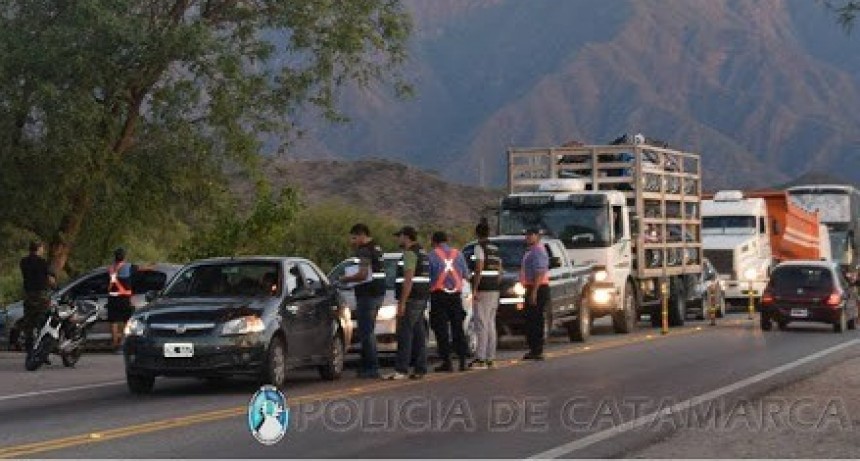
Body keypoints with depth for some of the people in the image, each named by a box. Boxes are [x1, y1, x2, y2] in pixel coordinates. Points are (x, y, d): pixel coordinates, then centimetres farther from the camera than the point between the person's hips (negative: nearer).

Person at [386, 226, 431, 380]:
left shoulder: (410, 253, -12)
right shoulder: (422, 253, 19)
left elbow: (408, 279, -19)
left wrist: (402, 302, -20)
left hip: (411, 299, -10)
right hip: (422, 299, 10)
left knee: (404, 334, -9)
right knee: (419, 334, 8)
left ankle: (401, 370, -12)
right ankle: (420, 369, 7)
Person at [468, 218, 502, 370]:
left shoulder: (479, 248, -10)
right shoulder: (495, 249, 15)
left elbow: (479, 270, -18)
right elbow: (500, 271, 16)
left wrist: (474, 289, -17)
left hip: (483, 290, -8)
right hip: (495, 290, 8)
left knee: (481, 325, -9)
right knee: (491, 325, 10)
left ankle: (481, 359, -12)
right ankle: (490, 358, 11)